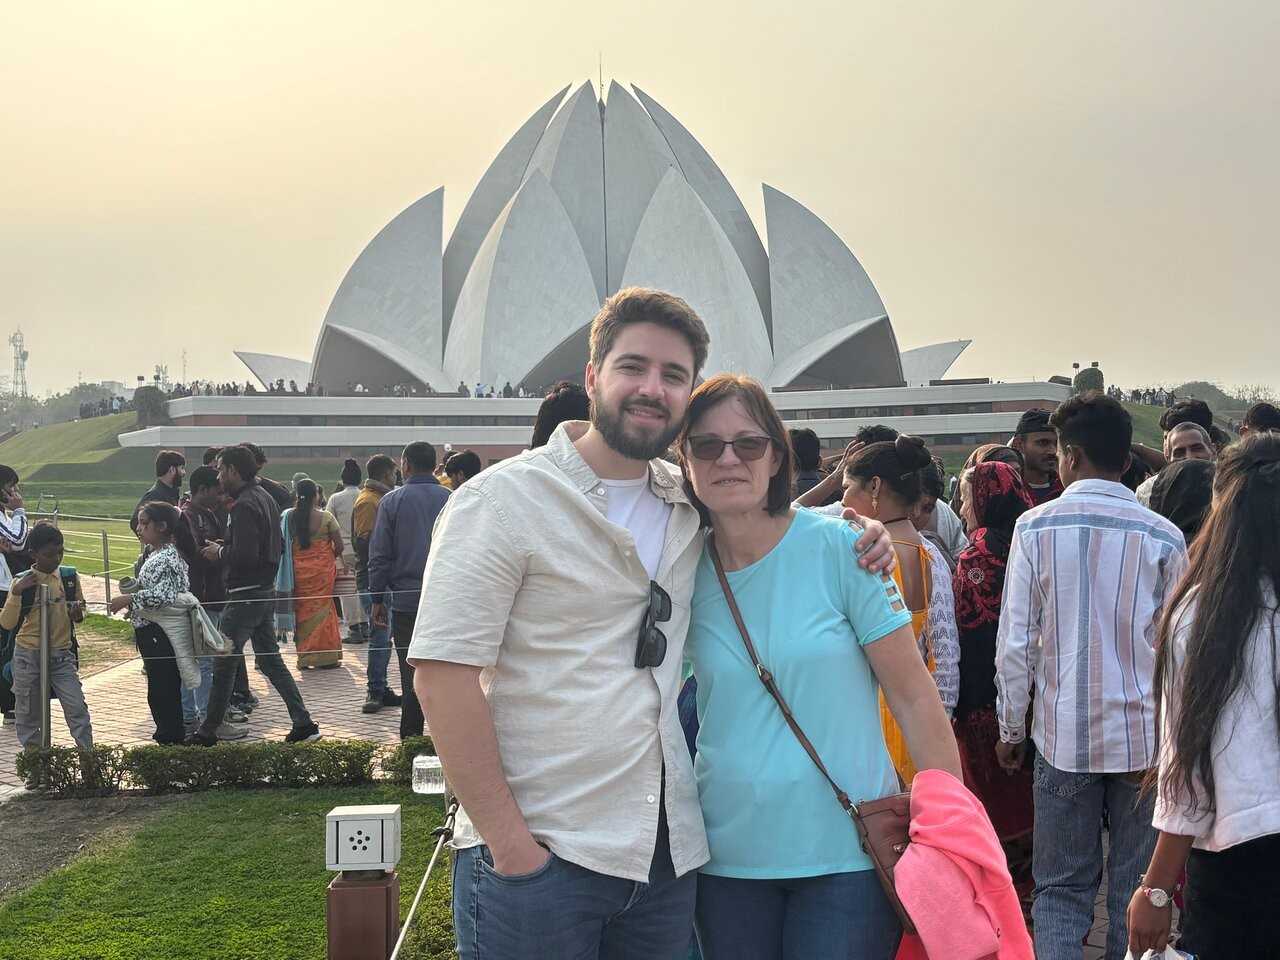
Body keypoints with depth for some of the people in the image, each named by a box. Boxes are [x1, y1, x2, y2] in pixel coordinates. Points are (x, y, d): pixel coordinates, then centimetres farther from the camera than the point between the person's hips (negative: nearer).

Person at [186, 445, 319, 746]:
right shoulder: (265, 498, 12)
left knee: (223, 663, 2)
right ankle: (303, 724, 10)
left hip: (245, 595, -9)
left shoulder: (244, 506, -18)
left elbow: (244, 556, -27)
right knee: (271, 660, 13)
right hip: (266, 591, 9)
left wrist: (220, 553, -8)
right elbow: (278, 547, 18)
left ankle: (208, 732, 11)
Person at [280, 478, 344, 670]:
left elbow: (282, 544, -1)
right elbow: (339, 546, -6)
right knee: (322, 608, 7)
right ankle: (324, 656, 8)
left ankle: (304, 658, 12)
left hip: (298, 570, 2)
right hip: (322, 570, -2)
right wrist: (331, 557, 13)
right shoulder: (325, 517, -9)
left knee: (302, 610, 10)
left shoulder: (287, 516, -3)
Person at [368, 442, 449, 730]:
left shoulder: (392, 501, -2)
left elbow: (379, 556, -2)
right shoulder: (453, 500, 2)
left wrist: (377, 600, 4)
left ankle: (411, 738, 10)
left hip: (406, 601, -1)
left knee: (411, 674, 5)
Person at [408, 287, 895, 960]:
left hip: (669, 851, 5)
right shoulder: (503, 498, -7)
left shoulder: (690, 506, 9)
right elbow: (442, 672, -13)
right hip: (536, 855, -5)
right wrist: (508, 841, -16)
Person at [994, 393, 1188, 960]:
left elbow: (1015, 642, -4)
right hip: (1144, 737, 1)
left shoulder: (1035, 527, -5)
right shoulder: (1162, 537, -3)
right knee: (1137, 889, 11)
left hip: (1062, 733, 0)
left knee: (1061, 889, 9)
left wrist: (1011, 729, 6)